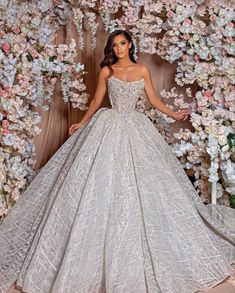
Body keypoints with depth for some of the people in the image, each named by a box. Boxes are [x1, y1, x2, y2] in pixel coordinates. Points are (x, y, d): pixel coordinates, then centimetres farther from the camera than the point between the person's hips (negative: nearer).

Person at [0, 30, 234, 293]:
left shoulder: (142, 70, 7)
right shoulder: (106, 71, 4)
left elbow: (153, 99, 10)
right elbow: (96, 101, 9)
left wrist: (174, 114, 1)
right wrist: (81, 124, 8)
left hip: (135, 129, 1)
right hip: (109, 128, -1)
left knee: (137, 184, 3)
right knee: (103, 182, -3)